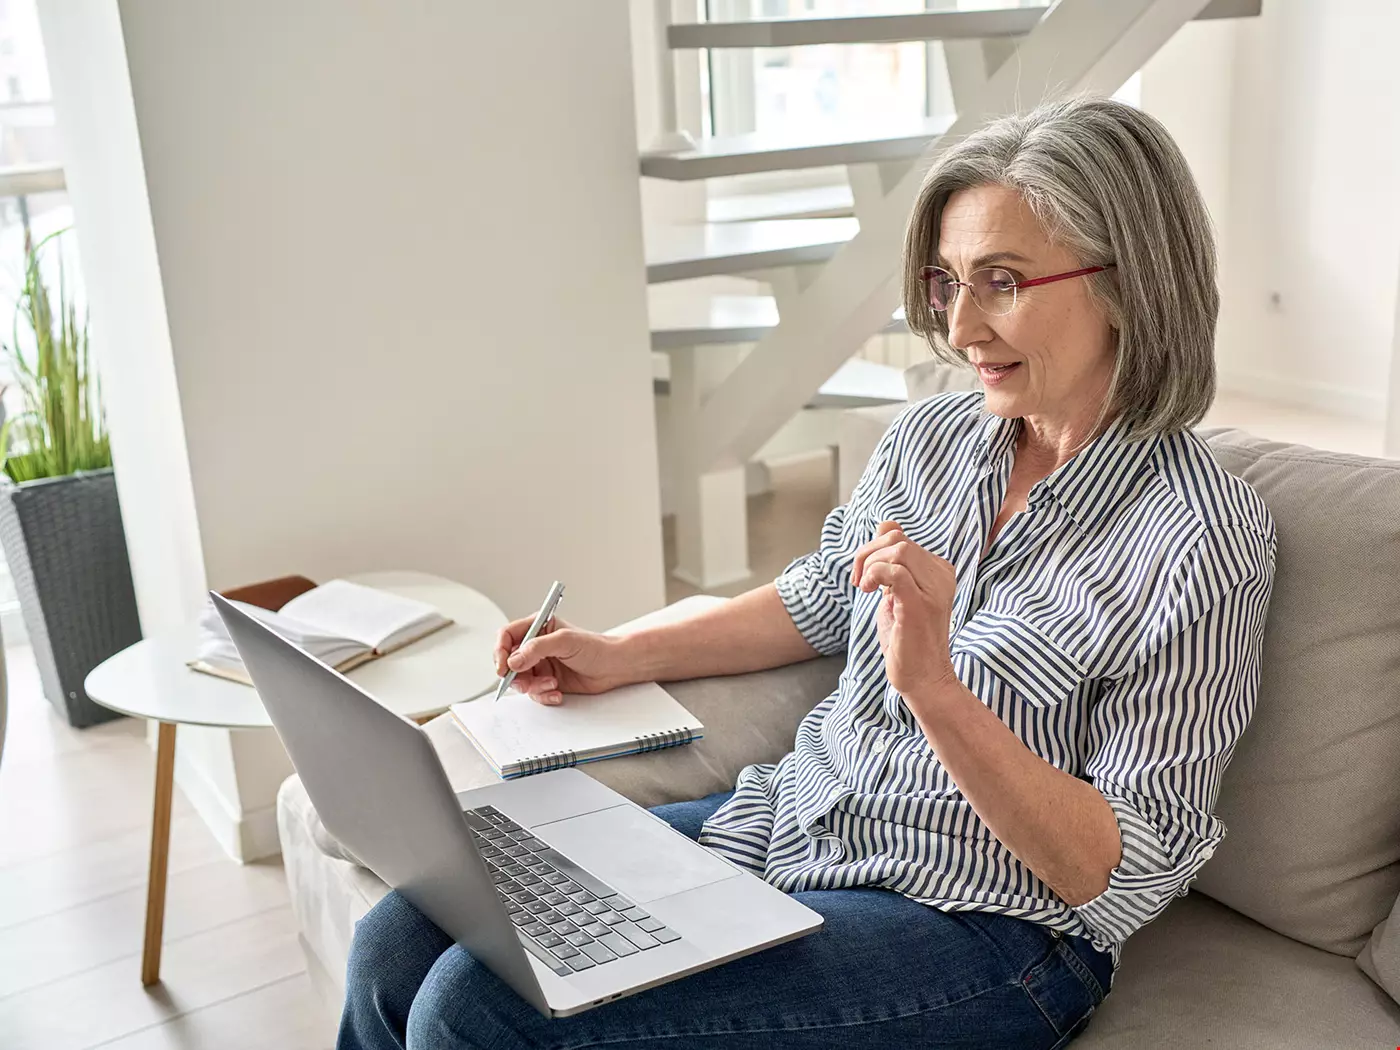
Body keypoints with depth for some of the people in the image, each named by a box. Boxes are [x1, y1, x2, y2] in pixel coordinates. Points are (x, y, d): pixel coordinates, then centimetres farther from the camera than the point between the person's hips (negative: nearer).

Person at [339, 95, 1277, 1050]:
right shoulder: (929, 438, 3)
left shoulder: (1202, 539, -17)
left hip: (977, 931, -6)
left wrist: (932, 685, -29)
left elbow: (1120, 879, -17)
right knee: (399, 944, -4)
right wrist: (625, 657, 14)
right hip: (784, 825, 7)